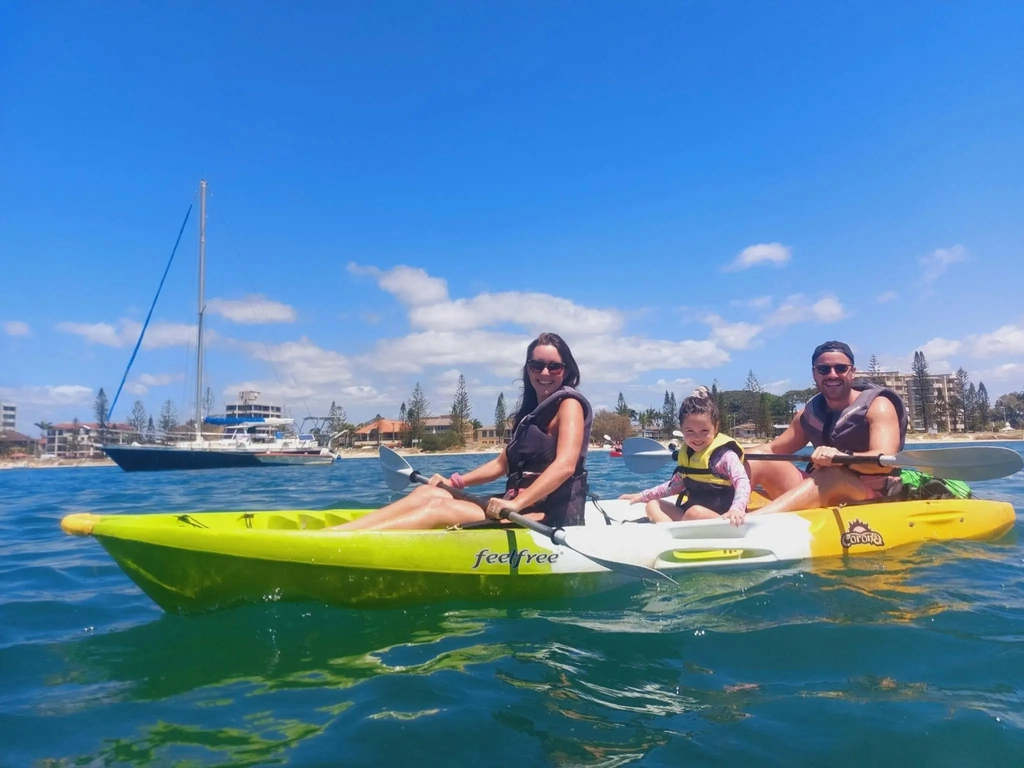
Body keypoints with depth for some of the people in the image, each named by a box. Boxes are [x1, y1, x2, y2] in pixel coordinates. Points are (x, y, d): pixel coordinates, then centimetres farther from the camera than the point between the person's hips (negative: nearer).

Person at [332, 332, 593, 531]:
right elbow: (503, 463, 19)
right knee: (429, 492, -7)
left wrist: (516, 504, -34)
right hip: (525, 507, 8)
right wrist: (457, 482, 7)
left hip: (549, 517, -8)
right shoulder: (530, 410, 18)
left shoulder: (569, 404, -8)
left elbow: (565, 465, -24)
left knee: (441, 509, -22)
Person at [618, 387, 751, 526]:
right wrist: (643, 495, 19)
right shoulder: (687, 454, 11)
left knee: (695, 512, -37)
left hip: (718, 517, -8)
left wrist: (736, 509, -45)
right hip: (687, 513, 8)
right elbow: (676, 484, 23)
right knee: (652, 505, -2)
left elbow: (743, 483, -24)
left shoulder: (725, 455, -12)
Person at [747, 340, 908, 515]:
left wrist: (843, 457, -43)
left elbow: (885, 460, -23)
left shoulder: (877, 405, -6)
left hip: (873, 497, -5)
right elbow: (772, 449, 13)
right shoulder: (809, 413, 9)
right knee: (757, 458, -11)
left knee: (831, 475, -39)